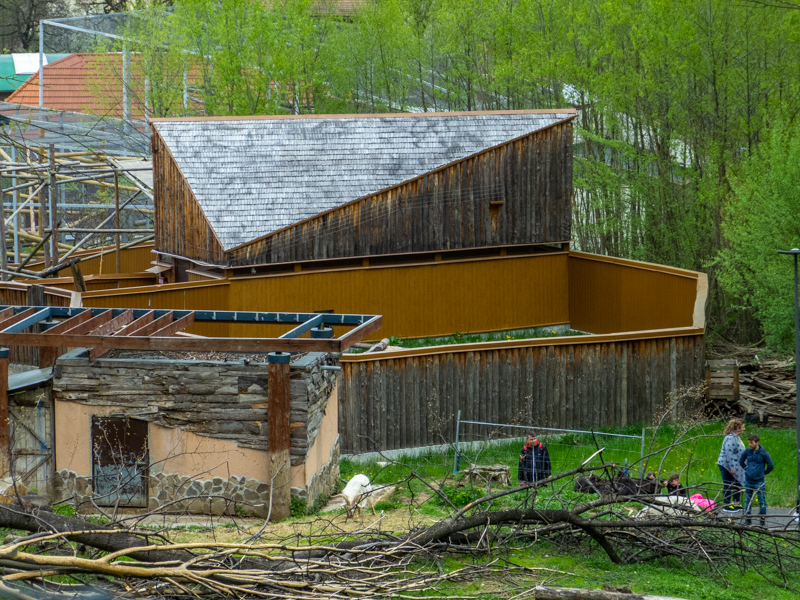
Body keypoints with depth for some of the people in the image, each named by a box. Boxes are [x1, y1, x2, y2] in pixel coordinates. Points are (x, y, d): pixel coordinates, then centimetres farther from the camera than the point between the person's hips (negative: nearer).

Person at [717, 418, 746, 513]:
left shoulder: (736, 437, 12)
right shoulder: (731, 438, -21)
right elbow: (729, 453, -25)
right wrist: (732, 468, -24)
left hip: (734, 466, 11)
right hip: (727, 466, -11)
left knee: (738, 484, 15)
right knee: (728, 486, -3)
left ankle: (736, 504, 25)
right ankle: (726, 506, 4)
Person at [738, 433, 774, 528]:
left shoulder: (763, 453, -10)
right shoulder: (747, 452, -2)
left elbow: (771, 466, 0)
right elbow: (741, 461, 18)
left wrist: (764, 473, 7)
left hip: (759, 480, -3)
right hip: (748, 480, 3)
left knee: (762, 500, -3)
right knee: (748, 500, 10)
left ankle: (763, 520, 2)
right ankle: (748, 519, 19)